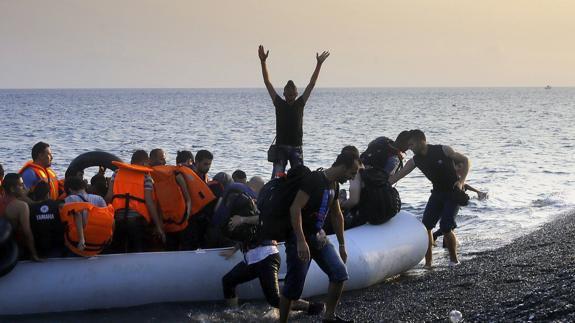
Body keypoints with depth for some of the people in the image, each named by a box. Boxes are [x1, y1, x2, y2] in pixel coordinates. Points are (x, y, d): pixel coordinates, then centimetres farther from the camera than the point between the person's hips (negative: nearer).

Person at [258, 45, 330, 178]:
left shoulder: (300, 104, 5)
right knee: (277, 177, -10)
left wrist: (319, 64, 2)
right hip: (280, 147, -1)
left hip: (296, 148, 1)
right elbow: (267, 82, 2)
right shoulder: (279, 104, 4)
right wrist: (263, 62, -4)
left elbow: (311, 84, 5)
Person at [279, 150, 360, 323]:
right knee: (293, 286, -7)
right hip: (300, 237, -8)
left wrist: (342, 245, 24)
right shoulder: (314, 180, -20)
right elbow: (295, 209, -27)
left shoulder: (334, 185, 9)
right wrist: (301, 241, -31)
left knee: (340, 272, -2)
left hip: (318, 235, 8)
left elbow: (337, 216, 21)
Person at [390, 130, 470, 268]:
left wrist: (461, 181, -19)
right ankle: (428, 262, 2)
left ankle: (454, 260, 5)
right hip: (437, 192, 6)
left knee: (446, 228, -15)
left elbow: (465, 160, -8)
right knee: (425, 225, -7)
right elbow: (397, 176, -3)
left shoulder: (443, 150, -17)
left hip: (453, 192, -6)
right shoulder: (415, 160, -3)